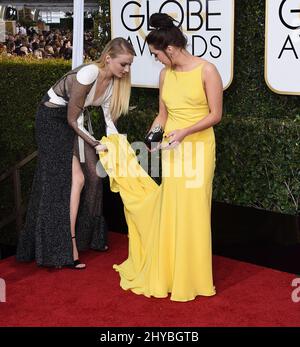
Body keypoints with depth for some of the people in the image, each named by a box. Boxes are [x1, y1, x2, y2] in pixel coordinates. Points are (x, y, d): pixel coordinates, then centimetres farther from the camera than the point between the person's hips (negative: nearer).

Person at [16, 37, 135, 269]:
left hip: (75, 120, 8)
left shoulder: (113, 81, -7)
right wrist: (95, 144, -18)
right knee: (75, 179, -13)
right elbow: (72, 118, -23)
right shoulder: (89, 74, -31)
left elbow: (109, 120, -4)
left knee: (93, 176, 4)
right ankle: (67, 248, -7)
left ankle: (89, 237, 21)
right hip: (53, 119, -8)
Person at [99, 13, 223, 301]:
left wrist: (185, 131, -21)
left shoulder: (206, 70, -10)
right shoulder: (166, 74, 7)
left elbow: (216, 115, -10)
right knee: (169, 210, 8)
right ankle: (168, 273, 21)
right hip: (172, 148, 5)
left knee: (192, 212, 0)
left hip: (198, 148, -5)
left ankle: (191, 277, 14)